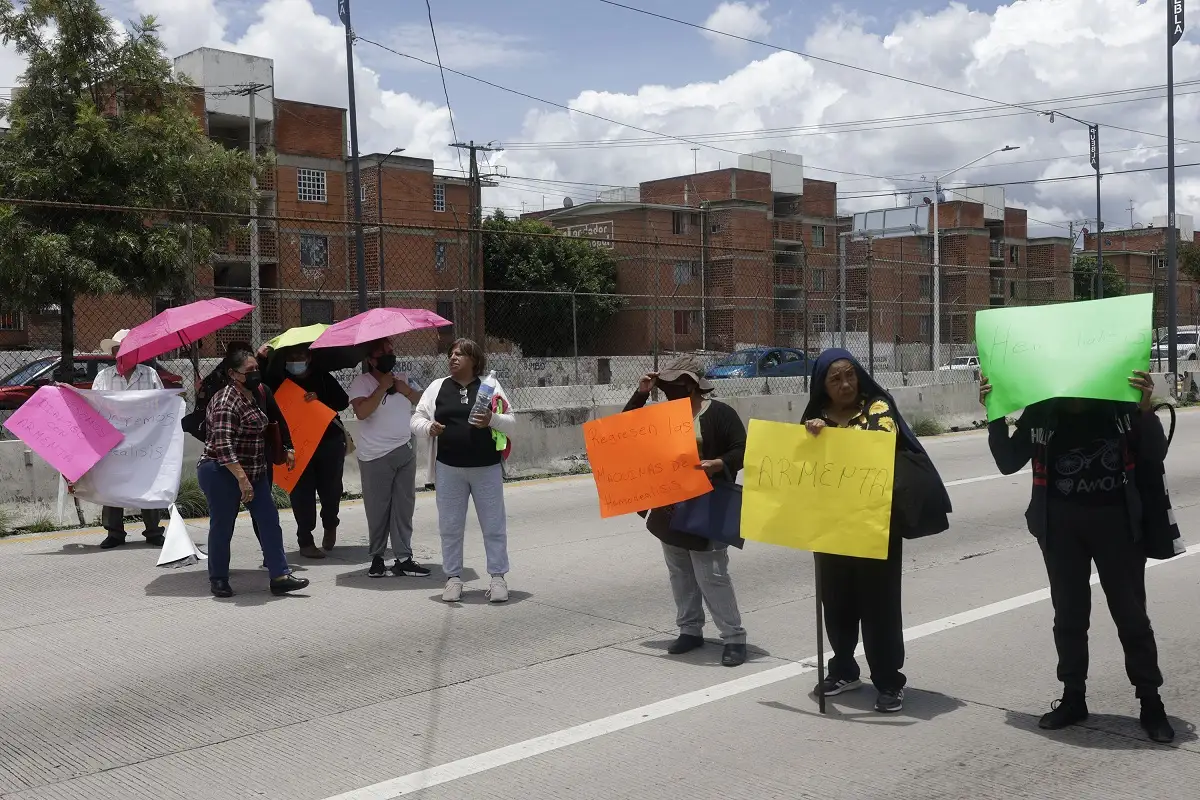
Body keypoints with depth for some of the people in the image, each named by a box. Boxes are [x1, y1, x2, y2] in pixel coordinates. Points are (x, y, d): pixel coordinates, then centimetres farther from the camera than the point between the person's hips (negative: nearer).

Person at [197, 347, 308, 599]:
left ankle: (280, 576, 3)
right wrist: (242, 479, -33)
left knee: (269, 520, 3)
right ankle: (218, 580, 18)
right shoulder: (226, 402, -21)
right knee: (222, 526, 2)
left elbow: (277, 418, 24)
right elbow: (223, 446, -28)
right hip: (223, 474, -8)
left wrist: (288, 448, 21)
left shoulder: (259, 392, 7)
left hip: (254, 472, 9)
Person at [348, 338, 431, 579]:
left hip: (405, 452, 5)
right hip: (376, 456, -5)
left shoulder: (401, 379, 13)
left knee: (404, 507, 4)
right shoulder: (361, 382, -5)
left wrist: (407, 390, -2)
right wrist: (382, 387, -16)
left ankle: (403, 559, 7)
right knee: (378, 509, 0)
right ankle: (377, 557, 13)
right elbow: (361, 412, -20)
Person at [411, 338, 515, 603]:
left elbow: (511, 422, 3)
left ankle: (497, 577, 13)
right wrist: (428, 427, -14)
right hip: (449, 469, 1)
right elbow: (417, 419, 8)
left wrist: (493, 419, -16)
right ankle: (453, 577, 18)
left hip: (487, 468, -1)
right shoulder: (437, 387, 8)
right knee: (450, 526, 7)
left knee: (494, 525, 4)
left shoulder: (490, 387, 5)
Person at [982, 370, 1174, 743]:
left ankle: (1151, 703, 17)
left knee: (1131, 614, 5)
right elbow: (1009, 462, 0)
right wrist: (995, 416, -12)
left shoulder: (1119, 405, -7)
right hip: (1061, 524, 2)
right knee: (1069, 615, 11)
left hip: (1115, 521, -2)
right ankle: (1073, 698, 23)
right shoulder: (1041, 411, -2)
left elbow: (1155, 457, -9)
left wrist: (1145, 411, -24)